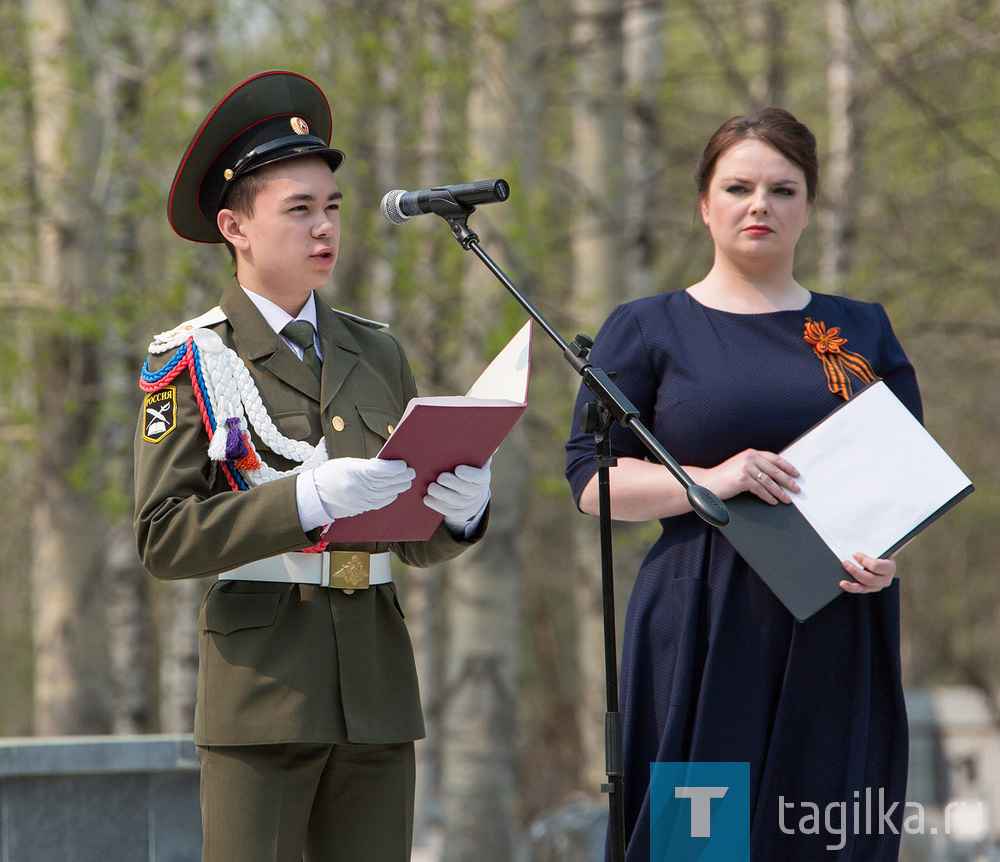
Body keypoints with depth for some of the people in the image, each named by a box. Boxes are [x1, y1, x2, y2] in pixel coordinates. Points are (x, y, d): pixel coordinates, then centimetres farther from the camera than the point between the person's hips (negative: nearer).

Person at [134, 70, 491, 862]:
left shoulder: (376, 353, 16)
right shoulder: (189, 361, 0)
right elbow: (164, 538, -9)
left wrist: (460, 509, -7)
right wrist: (308, 497, -21)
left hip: (377, 680, 5)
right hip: (261, 682, -5)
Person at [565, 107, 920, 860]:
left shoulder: (863, 332, 16)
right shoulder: (649, 331, 9)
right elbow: (591, 479, 2)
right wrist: (709, 480, -15)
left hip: (840, 637, 2)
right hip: (706, 633, -2)